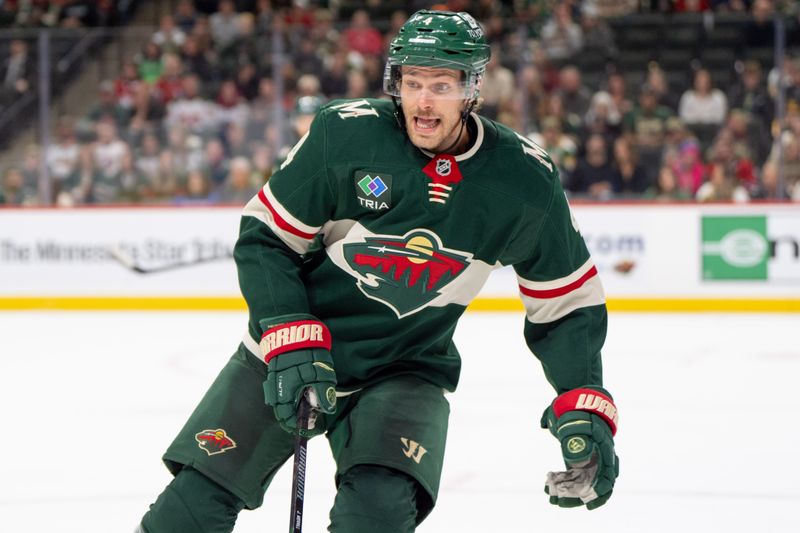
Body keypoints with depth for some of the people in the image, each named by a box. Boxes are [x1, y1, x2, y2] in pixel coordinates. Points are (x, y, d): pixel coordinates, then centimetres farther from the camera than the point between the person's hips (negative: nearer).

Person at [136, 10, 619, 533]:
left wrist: (586, 407, -13)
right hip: (284, 355, 0)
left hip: (405, 370, 0)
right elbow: (264, 237, -7)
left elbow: (566, 301, -1)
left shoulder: (523, 180, -12)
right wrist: (291, 341, -19)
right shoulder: (345, 132, -16)